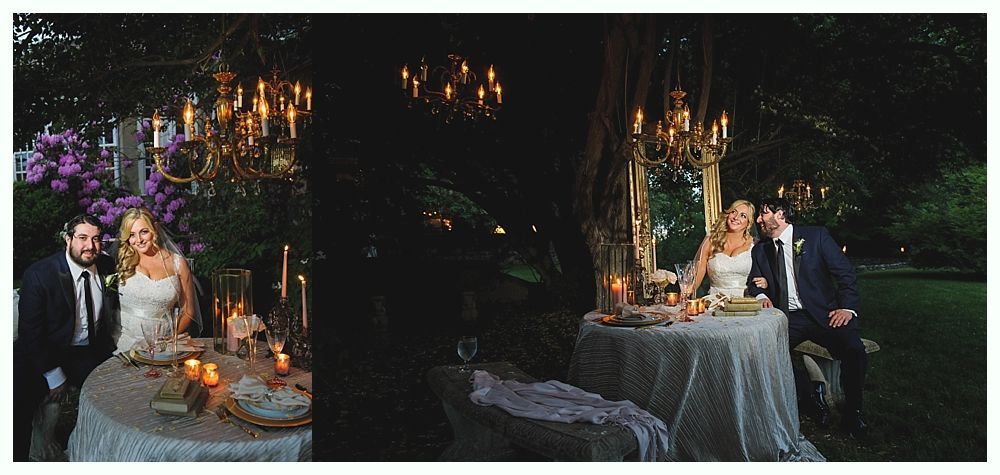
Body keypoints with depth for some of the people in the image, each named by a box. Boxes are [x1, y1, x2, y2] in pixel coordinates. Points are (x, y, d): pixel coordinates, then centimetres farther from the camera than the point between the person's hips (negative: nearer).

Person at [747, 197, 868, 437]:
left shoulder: (816, 235, 3)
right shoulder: (761, 249, 13)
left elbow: (845, 273, 0)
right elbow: (753, 282, 21)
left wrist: (848, 307, -14)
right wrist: (761, 295, -3)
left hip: (823, 314, -3)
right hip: (786, 318, 3)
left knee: (854, 350, -29)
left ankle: (853, 413, -4)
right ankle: (811, 395, -1)